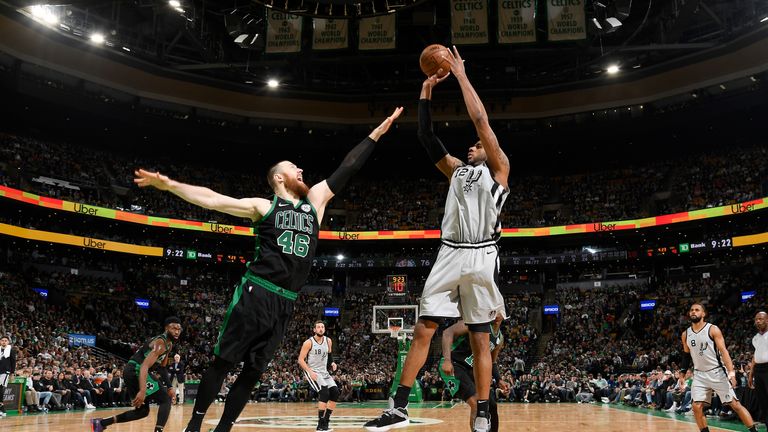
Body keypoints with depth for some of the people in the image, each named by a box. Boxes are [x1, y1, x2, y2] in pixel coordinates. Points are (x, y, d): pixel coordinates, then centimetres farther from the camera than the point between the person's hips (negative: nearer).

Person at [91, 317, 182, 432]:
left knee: (143, 410, 17)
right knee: (166, 400, -12)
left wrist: (169, 388, 15)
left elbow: (162, 368, 25)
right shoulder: (160, 343, -17)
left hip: (132, 372, 10)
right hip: (135, 371, -10)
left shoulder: (169, 345, 15)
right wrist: (142, 391, -40)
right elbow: (145, 366, -30)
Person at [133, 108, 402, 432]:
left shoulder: (315, 200, 16)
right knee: (223, 362, -1)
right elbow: (213, 200, -1)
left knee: (253, 371, 8)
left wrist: (378, 132, 19)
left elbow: (347, 168, 18)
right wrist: (170, 185, -12)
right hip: (256, 294, -4)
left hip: (285, 303, 5)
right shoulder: (263, 206, 5)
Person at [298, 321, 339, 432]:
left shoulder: (328, 341, 2)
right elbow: (300, 360, -13)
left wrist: (332, 363, -2)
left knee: (335, 392, -5)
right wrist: (310, 372, -24)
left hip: (324, 372, 7)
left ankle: (326, 420, 7)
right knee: (324, 392, -25)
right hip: (312, 372, -7)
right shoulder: (309, 343, -14)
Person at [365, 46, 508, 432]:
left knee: (479, 340, 0)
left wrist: (461, 75, 3)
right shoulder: (456, 169, 23)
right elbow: (426, 136, 18)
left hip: (480, 257, -5)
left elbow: (481, 120, -2)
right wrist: (427, 89, 13)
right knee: (423, 330, 0)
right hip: (449, 255, 5)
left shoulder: (498, 168, 9)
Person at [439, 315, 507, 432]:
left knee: (491, 406, 9)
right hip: (453, 365, -9)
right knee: (476, 403, -24)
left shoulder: (499, 339, 9)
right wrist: (447, 360, -36)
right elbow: (448, 332, -25)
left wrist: (499, 380, 7)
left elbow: (492, 362, 24)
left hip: (471, 370, 9)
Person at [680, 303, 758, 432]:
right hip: (699, 375, 4)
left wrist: (731, 372, -26)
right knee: (697, 407, -5)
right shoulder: (685, 334, 4)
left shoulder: (713, 329, -9)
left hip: (717, 372, -4)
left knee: (735, 404, -3)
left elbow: (723, 351, -15)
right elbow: (686, 356, 15)